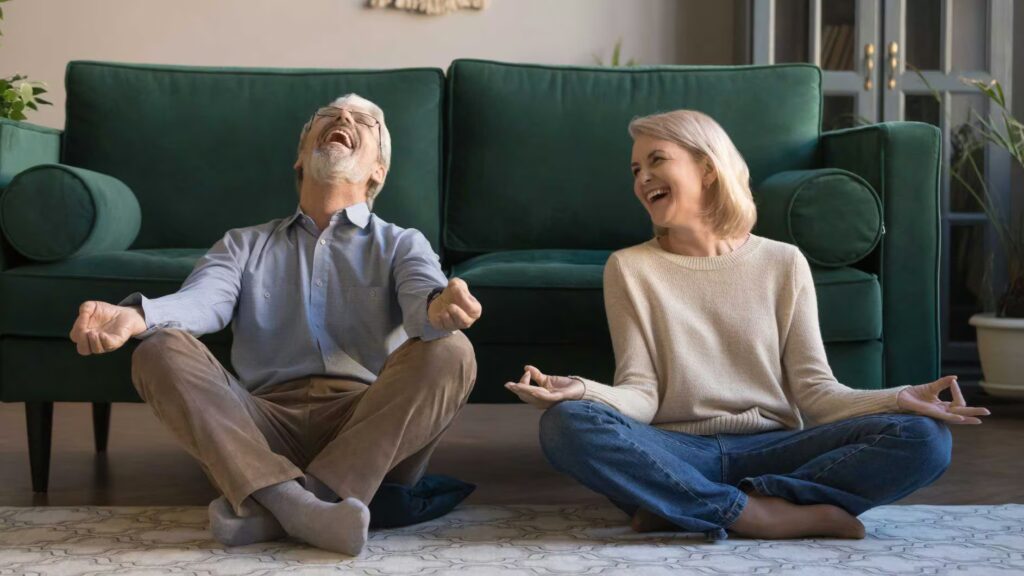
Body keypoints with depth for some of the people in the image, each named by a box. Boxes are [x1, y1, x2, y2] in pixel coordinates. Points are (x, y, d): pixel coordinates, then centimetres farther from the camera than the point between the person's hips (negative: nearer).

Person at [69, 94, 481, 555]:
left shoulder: (401, 244, 19)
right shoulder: (244, 245, 24)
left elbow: (423, 292, -5)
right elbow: (202, 300, 2)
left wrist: (439, 308, -33)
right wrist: (135, 316, -23)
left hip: (373, 427, -1)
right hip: (268, 428, 1)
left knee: (449, 351, -27)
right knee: (160, 352, -19)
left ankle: (272, 507, -34)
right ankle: (291, 499, -39)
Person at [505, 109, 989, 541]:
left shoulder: (783, 263, 9)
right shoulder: (629, 268, 7)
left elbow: (814, 389, 4)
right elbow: (641, 394, -2)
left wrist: (897, 399, -14)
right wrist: (582, 391, -24)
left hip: (770, 449, 2)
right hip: (677, 453, -1)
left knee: (923, 438, -22)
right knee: (567, 423, -31)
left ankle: (682, 507, -24)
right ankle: (764, 515, -26)